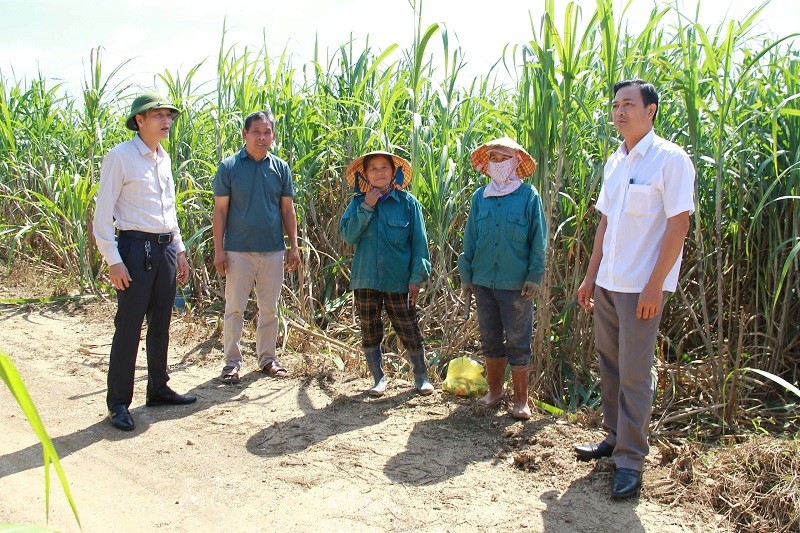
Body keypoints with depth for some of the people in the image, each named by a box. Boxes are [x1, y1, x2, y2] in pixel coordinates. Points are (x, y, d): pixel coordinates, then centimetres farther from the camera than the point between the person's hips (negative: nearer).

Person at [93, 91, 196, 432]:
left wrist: (179, 250, 18)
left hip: (165, 248, 7)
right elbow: (103, 213, -11)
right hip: (136, 248, -7)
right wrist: (113, 260, -16)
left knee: (161, 323, 13)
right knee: (128, 326, -3)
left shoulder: (163, 158, 13)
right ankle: (118, 403, 8)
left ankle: (158, 389, 26)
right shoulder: (120, 157, -9)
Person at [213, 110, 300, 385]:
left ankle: (267, 357, 24)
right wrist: (218, 249, -8)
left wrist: (294, 246, 3)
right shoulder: (229, 166, -3)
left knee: (269, 308, 12)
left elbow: (287, 210, 9)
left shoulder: (281, 168, 5)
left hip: (273, 250, 3)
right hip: (238, 250, -3)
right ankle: (232, 361, 14)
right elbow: (220, 210, -3)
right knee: (234, 308, 4)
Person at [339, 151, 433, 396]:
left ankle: (421, 378, 22)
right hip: (366, 279, 2)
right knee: (369, 333, 11)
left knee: (410, 332, 4)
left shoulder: (407, 202, -2)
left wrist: (417, 276, -7)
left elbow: (419, 241, -2)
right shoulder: (358, 203, 4)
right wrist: (366, 208, -15)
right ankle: (379, 379, 26)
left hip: (399, 281, -2)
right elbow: (348, 235, -8)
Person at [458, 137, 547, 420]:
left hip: (517, 283, -4)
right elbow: (470, 239, 10)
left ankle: (521, 400, 13)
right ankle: (494, 391, 28)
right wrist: (466, 276, 8)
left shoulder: (528, 196, -3)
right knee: (490, 340, 13)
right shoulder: (480, 197, 7)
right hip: (484, 281, 4)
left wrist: (534, 276, -10)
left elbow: (538, 241, -3)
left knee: (518, 343, 3)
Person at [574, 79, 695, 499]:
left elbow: (679, 224, -13)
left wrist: (655, 285, -17)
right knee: (609, 365, 14)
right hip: (606, 283, 7)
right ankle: (615, 437, 29)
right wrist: (590, 276, 13)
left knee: (634, 373, -2)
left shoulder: (670, 159, -9)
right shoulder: (614, 162, 11)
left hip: (641, 287, -7)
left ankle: (630, 460, 9)